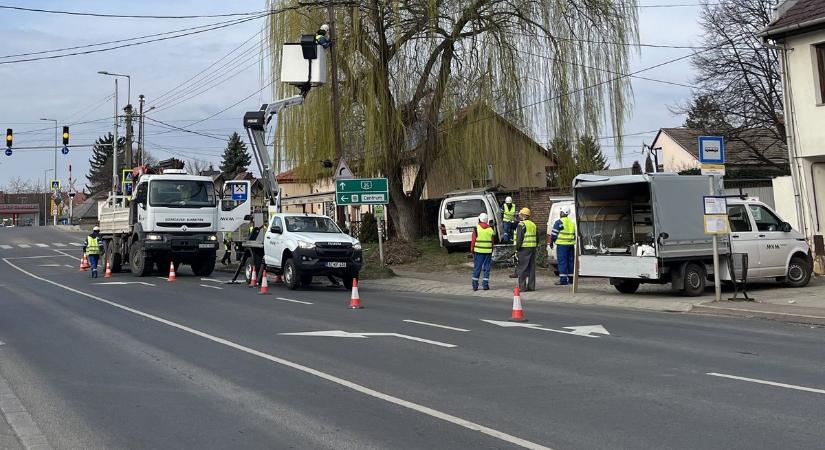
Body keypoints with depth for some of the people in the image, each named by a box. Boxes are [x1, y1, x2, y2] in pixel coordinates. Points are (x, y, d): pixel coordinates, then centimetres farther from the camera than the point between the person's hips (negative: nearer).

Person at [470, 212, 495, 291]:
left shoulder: (477, 228, -5)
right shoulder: (490, 229, 4)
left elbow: (473, 240, -4)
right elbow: (493, 241, 9)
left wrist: (472, 250, 5)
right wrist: (492, 250, 19)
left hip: (478, 251, -1)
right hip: (488, 251, 1)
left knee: (477, 268, 4)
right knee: (486, 268, 7)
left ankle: (475, 285, 6)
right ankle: (485, 285, 5)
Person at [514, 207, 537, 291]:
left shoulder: (521, 225, -10)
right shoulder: (533, 225, 16)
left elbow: (519, 238, -16)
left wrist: (517, 248, -10)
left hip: (524, 249, -8)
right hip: (532, 248, 8)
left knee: (523, 268, -4)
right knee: (531, 268, 10)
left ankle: (522, 287, -5)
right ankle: (531, 286, 11)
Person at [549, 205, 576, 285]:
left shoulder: (559, 222, -8)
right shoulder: (572, 222, 16)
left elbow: (554, 234, -8)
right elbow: (574, 234, 23)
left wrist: (551, 243, 2)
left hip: (562, 244, -7)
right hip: (571, 245, 7)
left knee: (562, 261, -6)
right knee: (570, 261, 12)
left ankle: (563, 279, -10)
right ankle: (571, 278, 18)